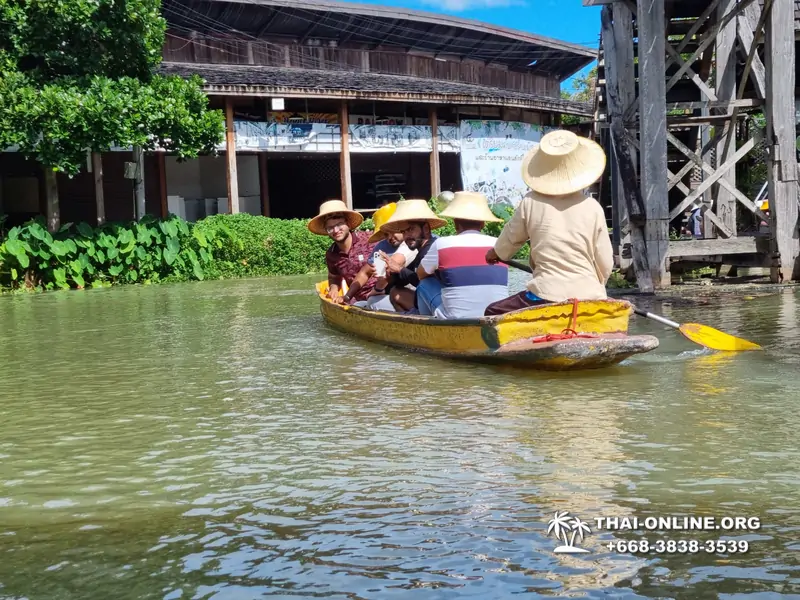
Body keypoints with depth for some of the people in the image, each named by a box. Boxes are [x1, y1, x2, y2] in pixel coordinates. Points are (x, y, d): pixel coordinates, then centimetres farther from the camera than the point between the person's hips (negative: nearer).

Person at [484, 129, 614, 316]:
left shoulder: (530, 203, -2)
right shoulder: (592, 208, 0)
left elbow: (510, 239, 17)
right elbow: (605, 265, 4)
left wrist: (495, 252, 40)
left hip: (546, 296, -2)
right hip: (589, 298, 2)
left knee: (493, 314, 16)